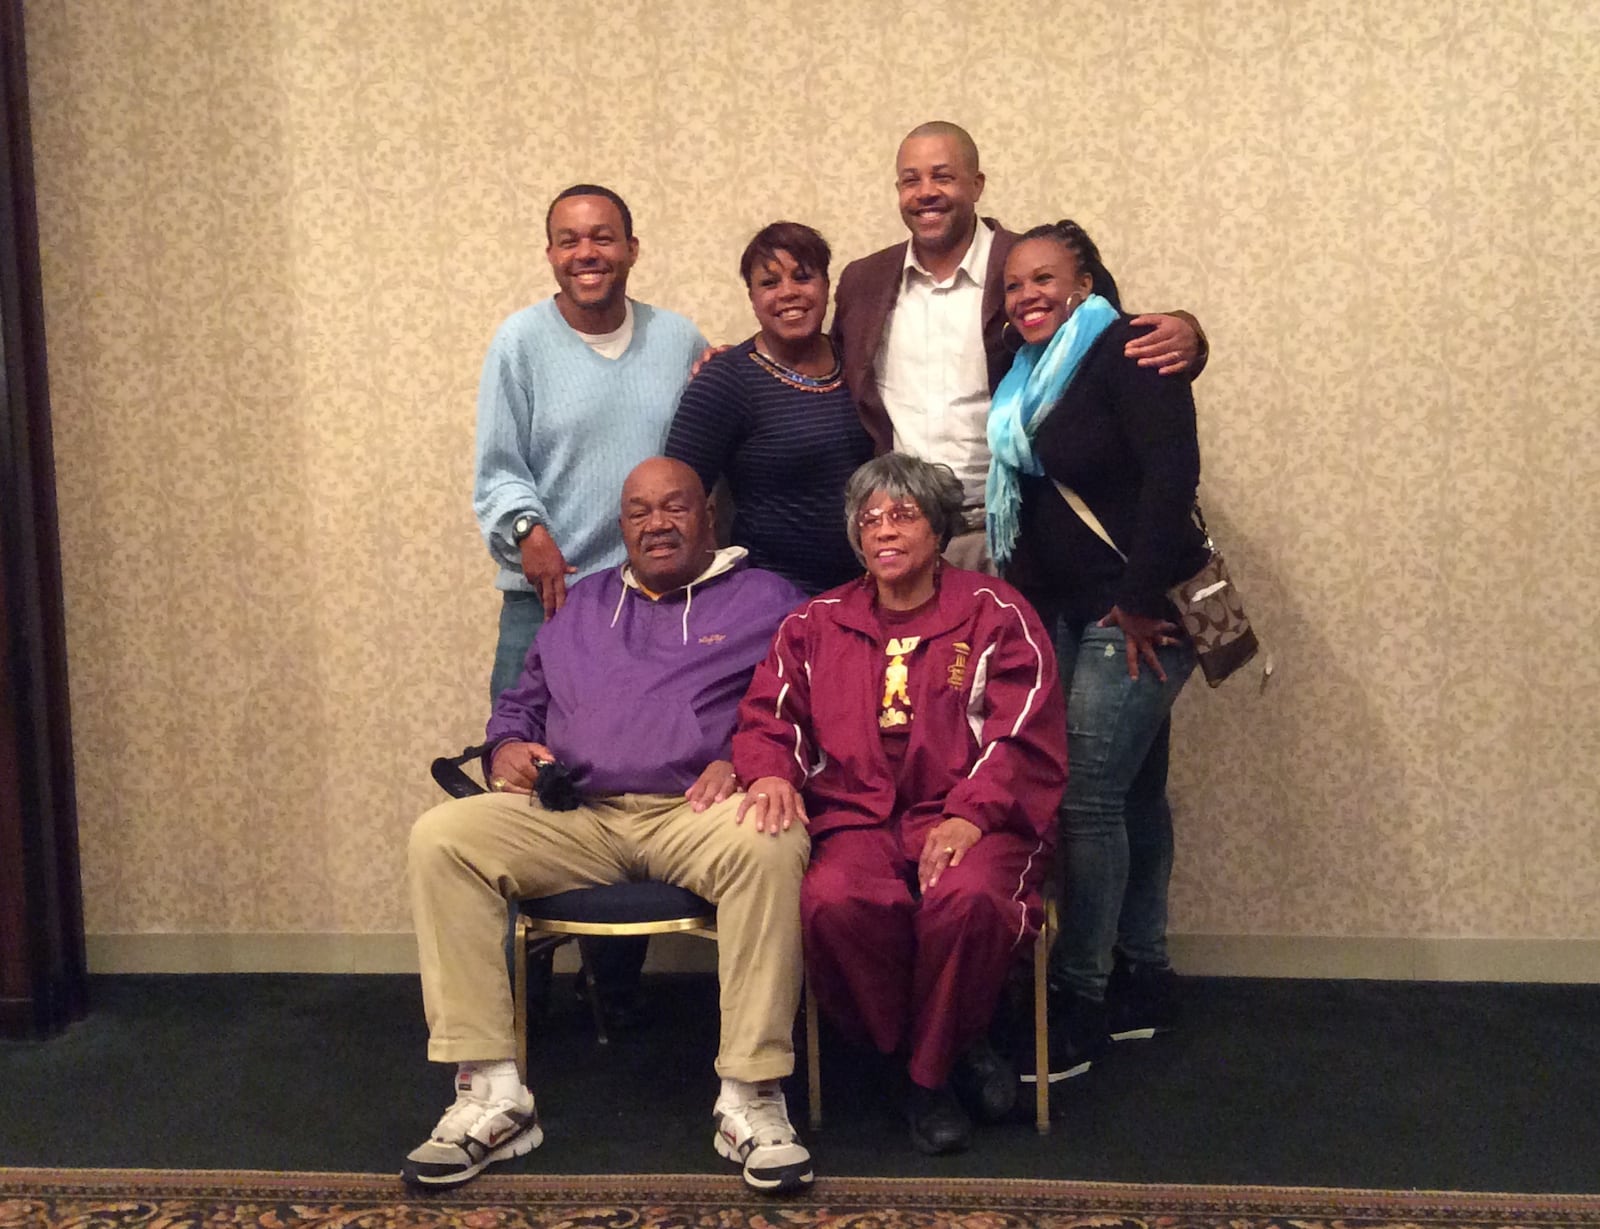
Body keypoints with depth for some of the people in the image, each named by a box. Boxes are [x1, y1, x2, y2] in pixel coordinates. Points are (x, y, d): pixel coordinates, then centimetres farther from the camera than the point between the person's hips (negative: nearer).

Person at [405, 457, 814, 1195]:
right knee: (440, 838, -21)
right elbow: (521, 701, 31)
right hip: (576, 817, 4)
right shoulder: (580, 606, 29)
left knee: (769, 844, -39)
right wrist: (508, 747, 7)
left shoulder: (767, 601, 15)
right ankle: (490, 1093, -22)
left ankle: (750, 1097, -30)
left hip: (701, 813, -3)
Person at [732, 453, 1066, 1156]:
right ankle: (953, 1054, -8)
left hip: (968, 819, -2)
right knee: (833, 901, -33)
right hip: (856, 820, 2)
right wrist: (770, 772, -9)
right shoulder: (815, 626, 21)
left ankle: (931, 1071, -8)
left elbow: (1023, 736, 0)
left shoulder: (994, 614, 10)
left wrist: (970, 814, -16)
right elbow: (766, 716, 15)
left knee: (968, 897, -36)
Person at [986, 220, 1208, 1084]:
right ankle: (1142, 982, 22)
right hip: (1078, 611, 8)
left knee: (1087, 794, -10)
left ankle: (1078, 1005, -1)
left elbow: (1171, 475, -20)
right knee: (1130, 791, 12)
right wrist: (1026, 607, 9)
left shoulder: (1125, 351, -11)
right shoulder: (1031, 379, 15)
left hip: (1141, 610, -8)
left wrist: (1141, 604, -20)